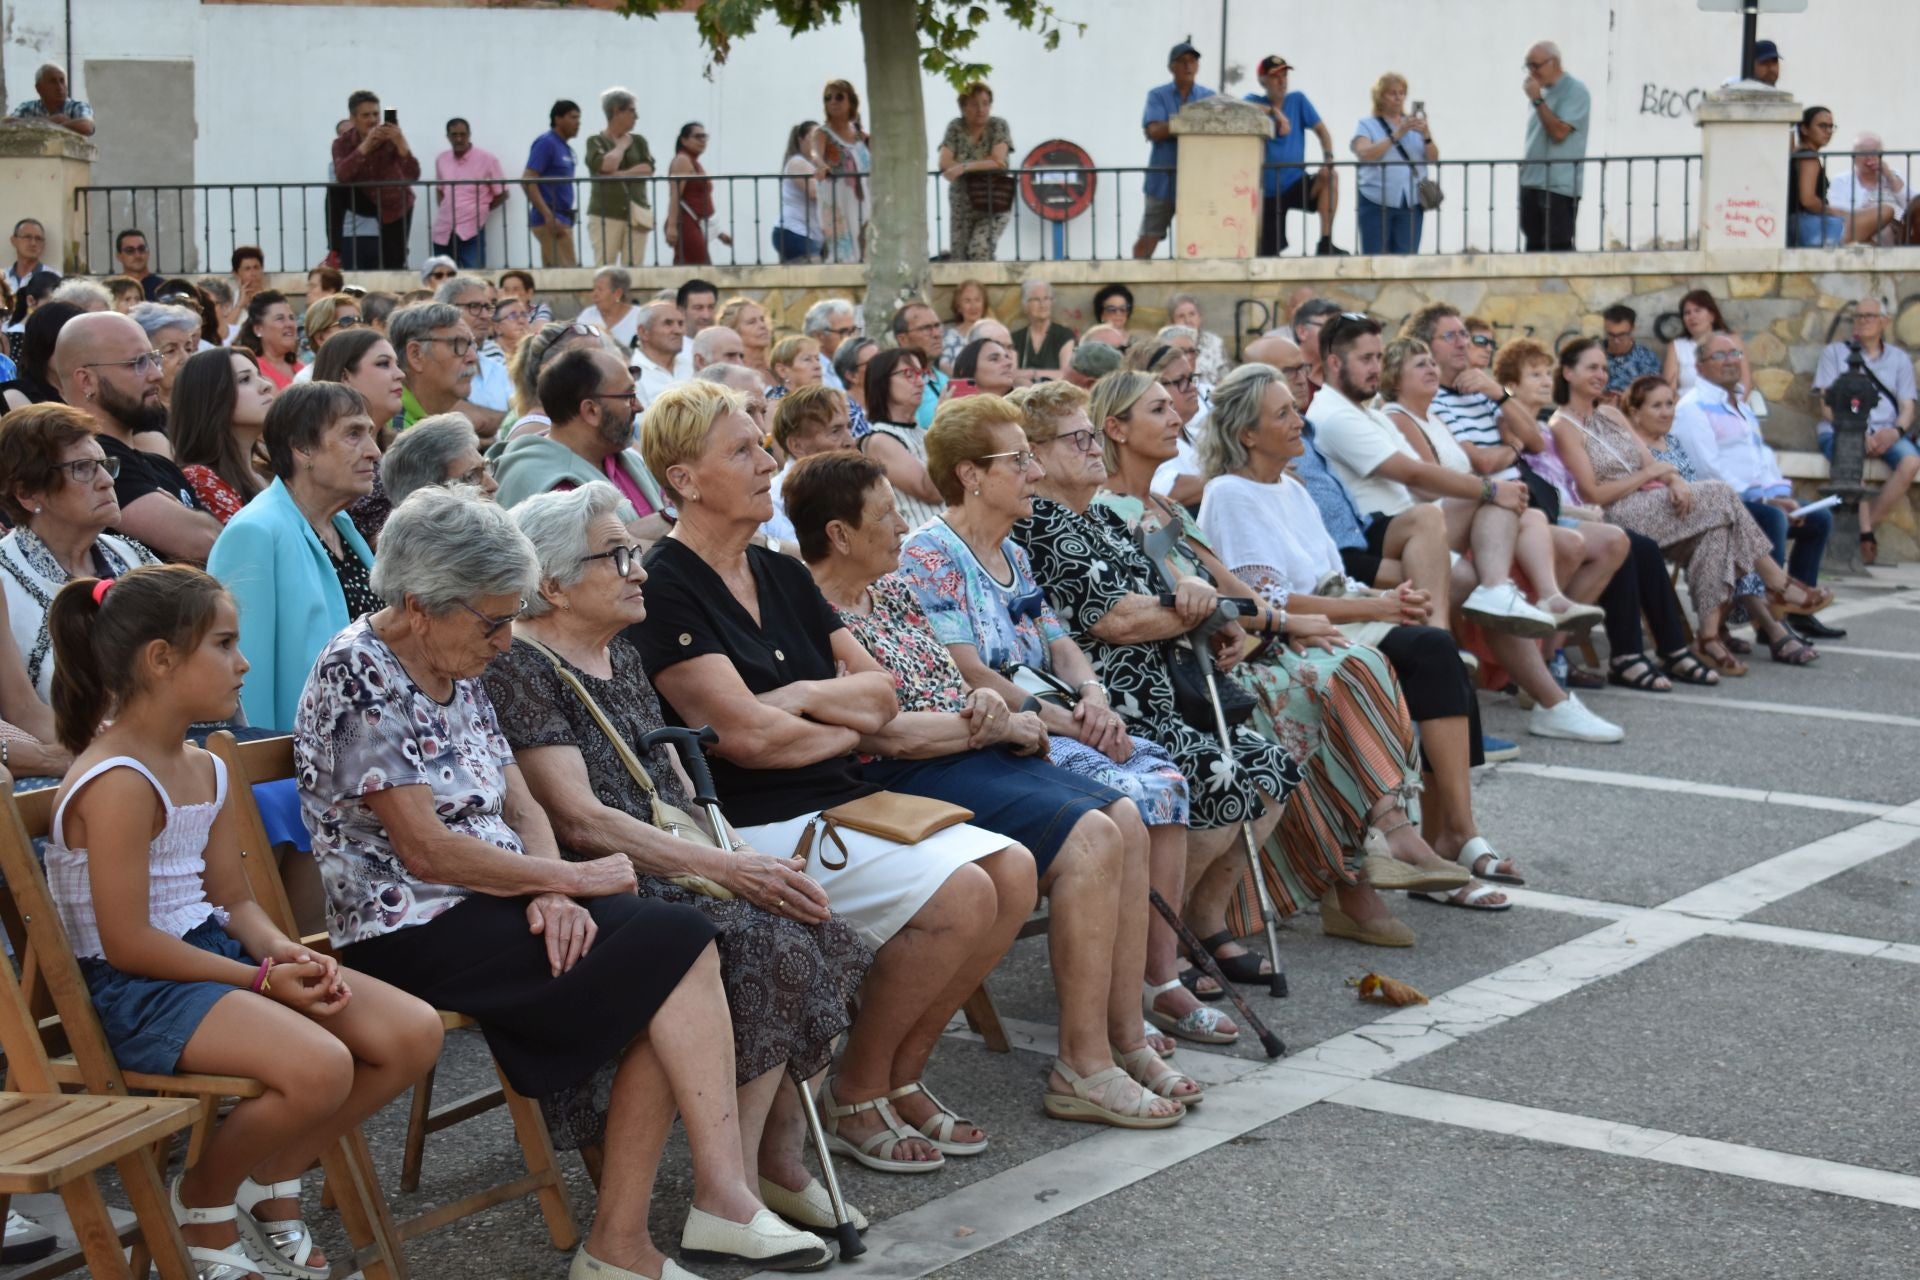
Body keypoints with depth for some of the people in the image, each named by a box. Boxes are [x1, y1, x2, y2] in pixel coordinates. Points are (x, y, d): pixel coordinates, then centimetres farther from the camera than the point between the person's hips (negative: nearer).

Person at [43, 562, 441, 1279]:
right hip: (135, 988, -9)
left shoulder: (204, 769, 12)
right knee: (318, 1066, -33)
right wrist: (262, 979, -18)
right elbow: (127, 943, -20)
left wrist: (284, 951, -6)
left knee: (414, 1033, -4)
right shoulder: (117, 783, -18)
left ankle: (271, 1182, 12)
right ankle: (203, 1201, -3)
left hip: (214, 952, 10)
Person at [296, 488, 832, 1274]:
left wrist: (551, 894, -10)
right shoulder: (359, 676, -14)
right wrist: (569, 879, -12)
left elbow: (521, 807, 10)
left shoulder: (456, 672, 12)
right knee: (676, 949, -20)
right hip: (411, 931, -8)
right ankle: (721, 1194, -15)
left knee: (660, 999, -18)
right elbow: (425, 850, -18)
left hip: (493, 904, 8)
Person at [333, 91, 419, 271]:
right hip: (358, 216, 1)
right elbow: (342, 175, -30)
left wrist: (400, 143, -41)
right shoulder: (342, 144, -11)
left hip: (394, 211, -1)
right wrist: (366, 144, -40)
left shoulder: (391, 138, -15)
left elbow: (413, 176, -26)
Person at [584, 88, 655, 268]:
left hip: (635, 214, 3)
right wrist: (622, 146, 2)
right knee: (605, 268, -8)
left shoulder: (638, 141, 14)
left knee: (633, 267, -1)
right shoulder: (596, 141, 3)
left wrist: (618, 174, -10)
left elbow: (648, 169, -1)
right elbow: (607, 165, -15)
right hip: (605, 214, -3)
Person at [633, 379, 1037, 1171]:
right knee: (957, 893, -22)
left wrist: (802, 697, -9)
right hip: (750, 829, -9)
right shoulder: (665, 589, -11)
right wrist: (848, 725, -1)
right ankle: (855, 1096, -3)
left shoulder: (780, 575, 15)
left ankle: (900, 1072, 6)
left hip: (838, 802, 9)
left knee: (1012, 871, -8)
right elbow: (746, 734, -18)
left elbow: (880, 692, 12)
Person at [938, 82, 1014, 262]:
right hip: (962, 205, 3)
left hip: (994, 206, -3)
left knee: (980, 248, -25)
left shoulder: (998, 126, -3)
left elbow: (999, 161, -16)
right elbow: (944, 163, -9)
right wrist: (984, 165, -15)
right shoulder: (956, 127, 3)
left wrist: (964, 167, -23)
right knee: (959, 256, -2)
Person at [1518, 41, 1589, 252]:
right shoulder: (1542, 91, 15)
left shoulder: (1575, 92, -8)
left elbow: (1559, 132, -19)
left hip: (1559, 187, -8)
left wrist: (1537, 100, -16)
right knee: (1534, 248, 8)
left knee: (1558, 250, -8)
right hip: (1532, 184, 8)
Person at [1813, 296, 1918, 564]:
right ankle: (1865, 532, -37)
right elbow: (1827, 406, 3)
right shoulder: (1834, 352, 12)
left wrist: (1895, 431, -12)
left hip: (1884, 433, 2)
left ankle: (1868, 524, -25)